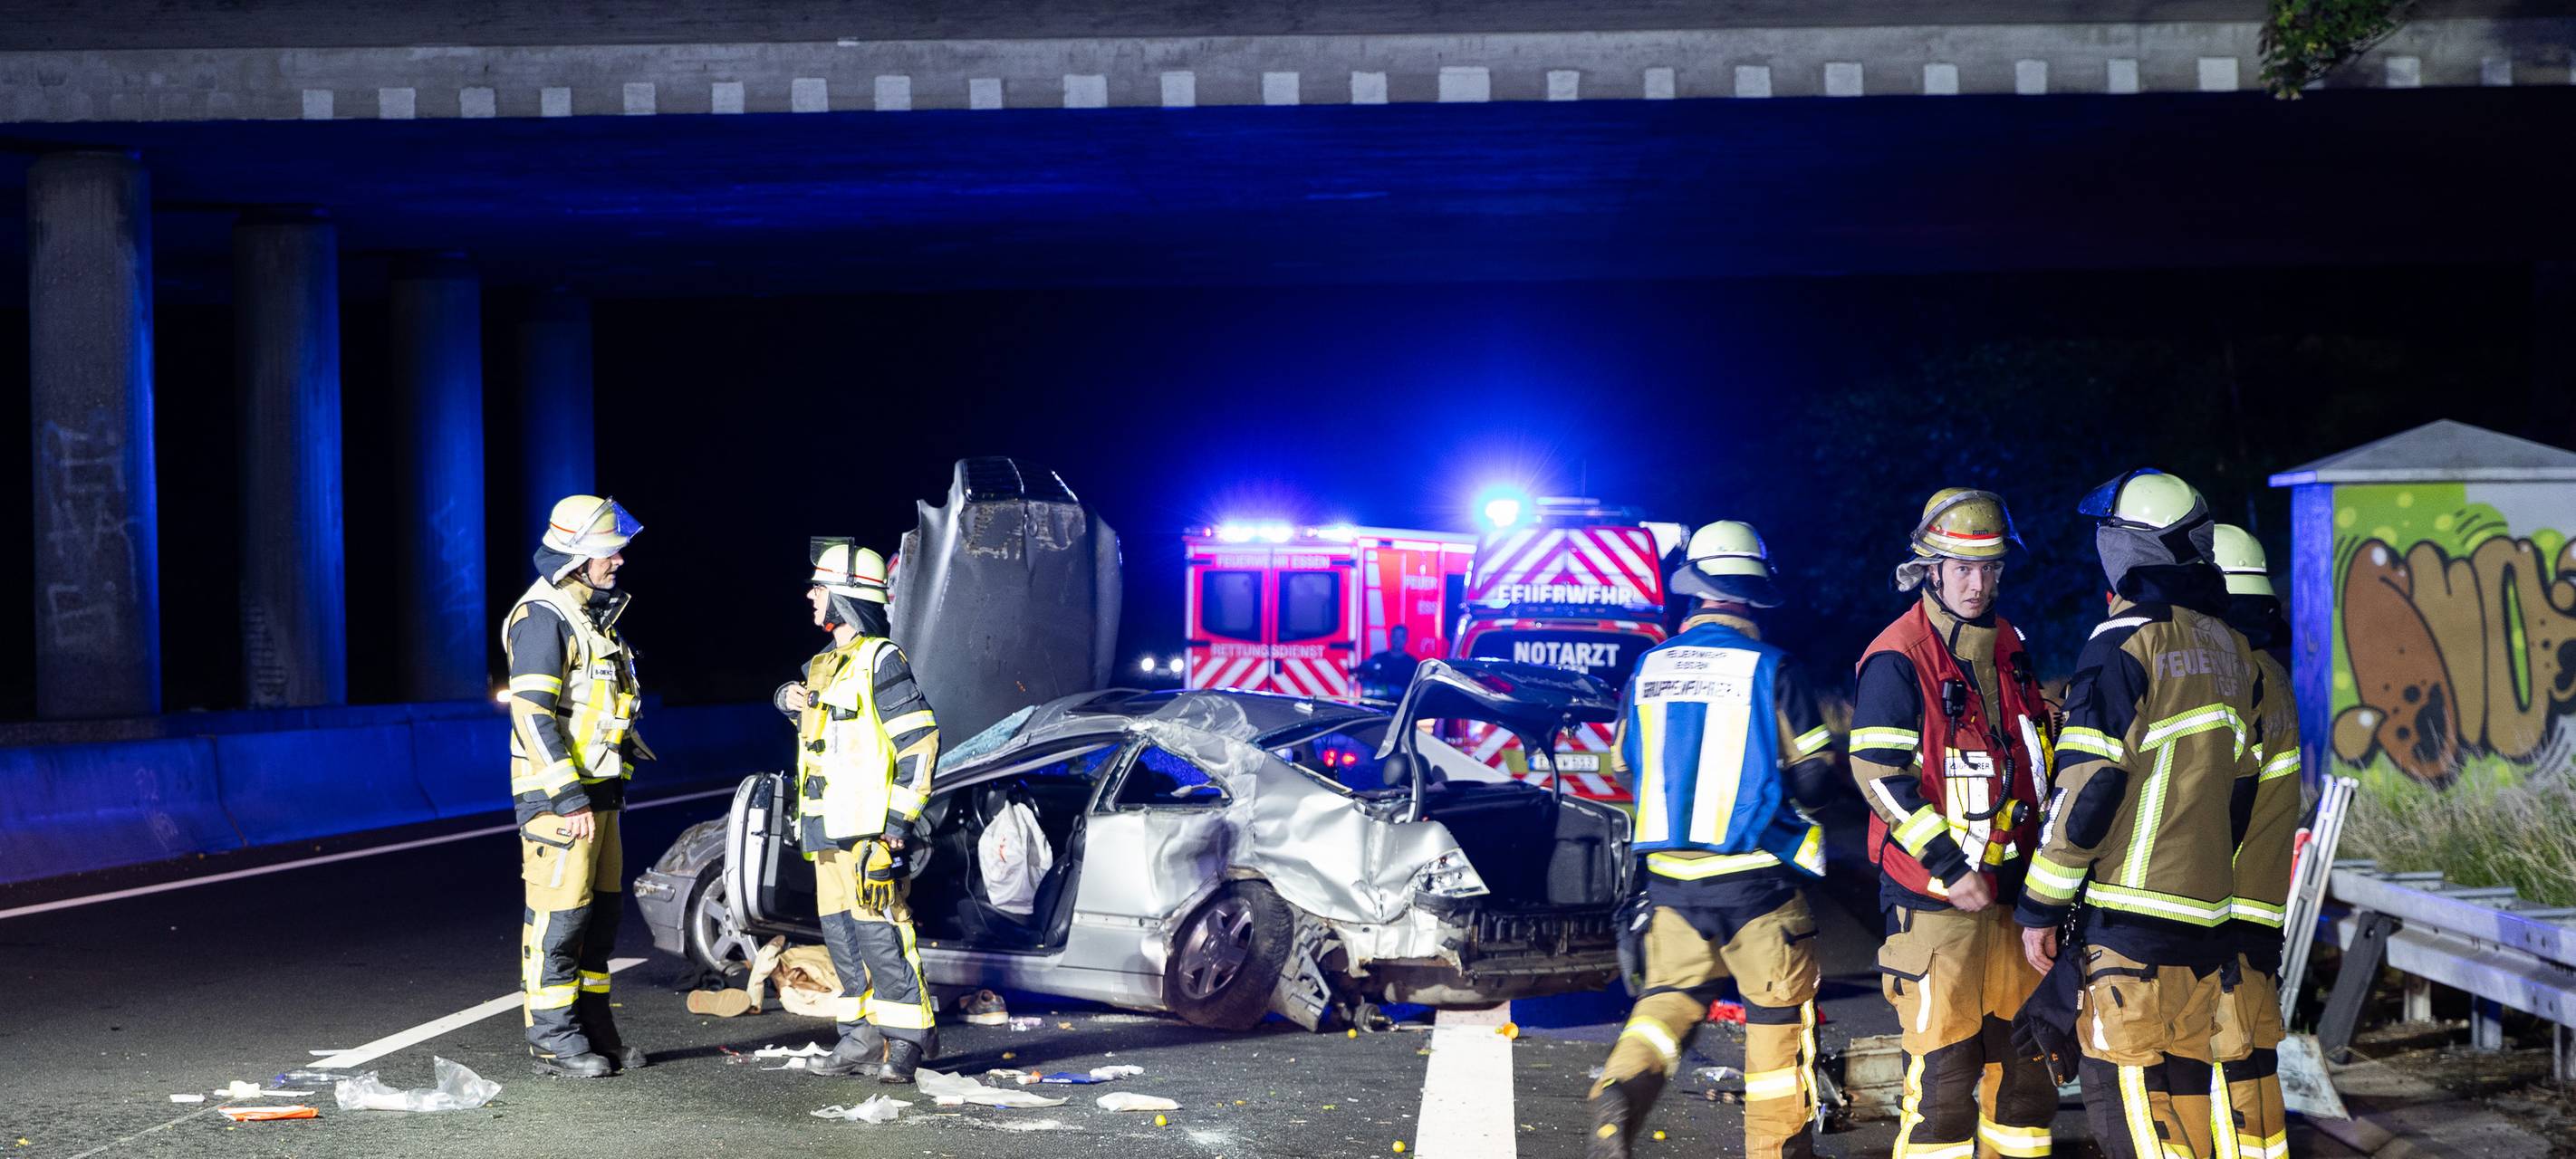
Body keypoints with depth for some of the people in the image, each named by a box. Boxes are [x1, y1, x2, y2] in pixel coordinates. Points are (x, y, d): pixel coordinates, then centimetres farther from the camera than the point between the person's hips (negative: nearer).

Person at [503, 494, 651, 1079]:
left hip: (597, 792, 10)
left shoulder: (592, 616, 18)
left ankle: (593, 1026, 20)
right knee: (559, 913, -6)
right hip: (558, 795, -10)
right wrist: (569, 798, -23)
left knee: (602, 910, 12)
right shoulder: (543, 617, -14)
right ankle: (552, 1038, -1)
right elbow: (532, 714, -21)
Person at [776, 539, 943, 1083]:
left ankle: (908, 1038, -5)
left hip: (868, 829, -9)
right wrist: (791, 696, 11)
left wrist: (897, 817, -17)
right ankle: (862, 1034, 17)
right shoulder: (826, 663, 17)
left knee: (878, 930, -11)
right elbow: (796, 690, 38)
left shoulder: (880, 660, -10)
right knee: (840, 931, 10)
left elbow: (920, 738, -14)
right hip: (826, 831, 9)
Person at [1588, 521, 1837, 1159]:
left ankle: (1621, 1086, -9)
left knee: (1671, 993, 17)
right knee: (1777, 1013, 10)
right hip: (1757, 876, -4)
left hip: (1671, 877, 4)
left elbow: (1627, 767, 14)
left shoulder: (1649, 668, 3)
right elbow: (1816, 780, -8)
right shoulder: (1770, 669, -10)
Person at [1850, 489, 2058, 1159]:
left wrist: (2045, 853, 17)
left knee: (2026, 1054, 11)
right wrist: (1950, 865, -18)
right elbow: (1878, 774, -16)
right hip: (1935, 899, -7)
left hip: (2011, 888, 7)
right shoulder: (1899, 658, -10)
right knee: (1942, 1065, -7)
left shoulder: (2007, 647, 13)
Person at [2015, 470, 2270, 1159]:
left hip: (2131, 911, -8)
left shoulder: (2126, 642, -12)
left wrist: (2042, 905, -8)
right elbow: (2239, 782, 16)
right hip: (2204, 909, 8)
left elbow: (2088, 785, -14)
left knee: (2123, 1086, -4)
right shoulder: (2228, 646, 12)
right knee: (2183, 1082, 15)